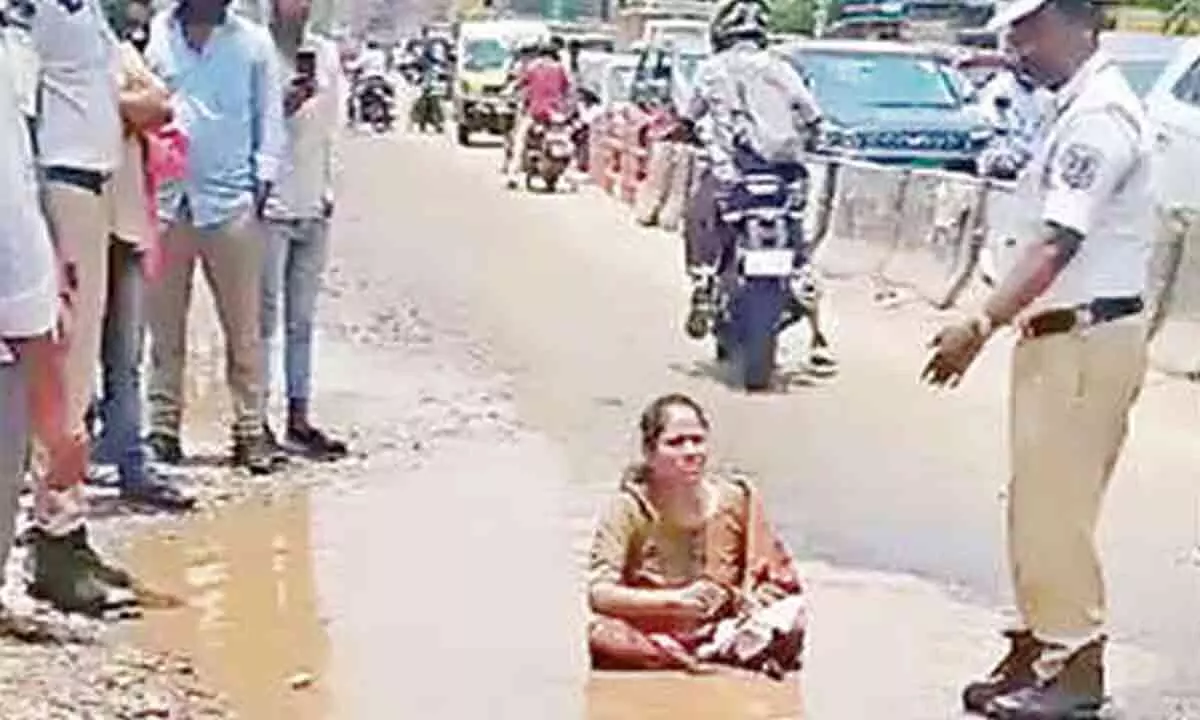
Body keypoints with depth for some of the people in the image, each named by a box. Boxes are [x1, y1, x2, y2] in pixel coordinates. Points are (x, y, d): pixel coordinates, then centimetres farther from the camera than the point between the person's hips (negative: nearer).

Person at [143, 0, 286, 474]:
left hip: (231, 201, 0)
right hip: (164, 198, 0)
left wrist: (262, 180, -1)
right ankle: (163, 427, 13)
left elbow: (269, 116, 8)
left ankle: (250, 430, 5)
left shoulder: (254, 42, 7)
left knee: (243, 326, 0)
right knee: (164, 325, 6)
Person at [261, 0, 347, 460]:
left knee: (302, 319, 9)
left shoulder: (327, 53, 12)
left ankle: (299, 418, 14)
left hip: (313, 206, 6)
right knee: (264, 316, -4)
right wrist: (284, 106, -22)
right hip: (270, 204, -6)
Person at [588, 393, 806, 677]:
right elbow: (599, 593, -18)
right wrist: (675, 600, -28)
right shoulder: (628, 508, -7)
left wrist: (754, 605, -18)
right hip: (647, 640, -1)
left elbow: (781, 580, 5)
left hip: (723, 632, 1)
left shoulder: (738, 500, 0)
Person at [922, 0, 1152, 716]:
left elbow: (1059, 244, -24)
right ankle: (1040, 649, 26)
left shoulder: (1100, 116, -17)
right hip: (1059, 334, 10)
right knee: (1041, 501, 16)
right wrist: (998, 324, 13)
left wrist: (982, 325, -27)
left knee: (1055, 503, -4)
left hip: (1086, 338, -10)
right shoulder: (1080, 110, 14)